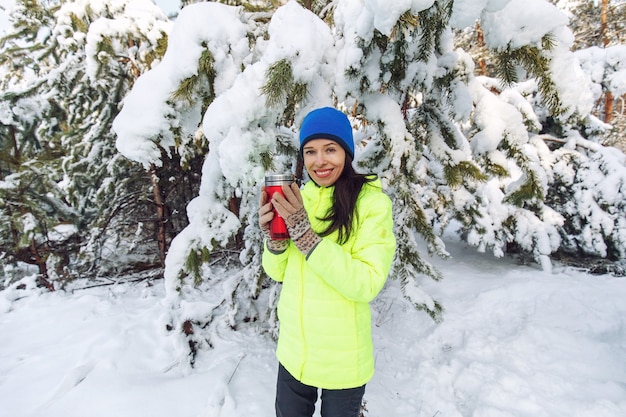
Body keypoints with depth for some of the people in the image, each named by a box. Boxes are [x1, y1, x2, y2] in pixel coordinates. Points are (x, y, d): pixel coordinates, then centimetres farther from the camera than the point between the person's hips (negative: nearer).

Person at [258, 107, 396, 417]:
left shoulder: (372, 202, -16)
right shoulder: (298, 197, -1)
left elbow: (367, 284, -23)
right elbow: (277, 272, 3)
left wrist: (303, 232, -27)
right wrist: (274, 238, -17)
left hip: (343, 360, -4)